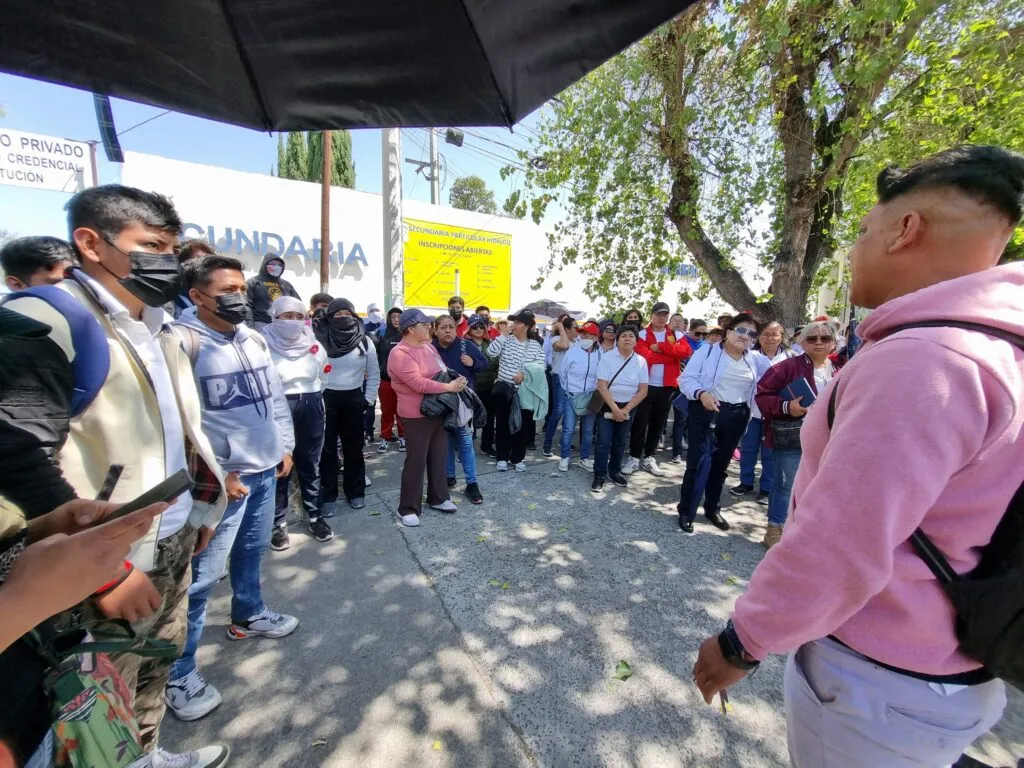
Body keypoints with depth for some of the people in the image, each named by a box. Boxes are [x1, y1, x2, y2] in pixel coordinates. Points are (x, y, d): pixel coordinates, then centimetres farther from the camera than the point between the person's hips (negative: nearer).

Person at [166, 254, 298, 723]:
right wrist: (214, 475, -16)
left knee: (252, 549, 22)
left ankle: (248, 615, 44)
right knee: (202, 575, 1)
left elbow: (276, 395, 15)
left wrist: (285, 447, 14)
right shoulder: (182, 342, -15)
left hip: (265, 468, 7)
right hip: (221, 477, -7)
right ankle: (179, 672, 19)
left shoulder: (254, 339, 8)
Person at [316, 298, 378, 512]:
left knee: (354, 447, 11)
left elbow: (374, 374, 8)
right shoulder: (319, 339, -5)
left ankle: (356, 491, 25)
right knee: (327, 448, 6)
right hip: (325, 398, -2)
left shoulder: (364, 341, 1)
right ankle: (328, 496, 18)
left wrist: (369, 399, 3)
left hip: (353, 399, 2)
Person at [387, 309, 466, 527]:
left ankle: (437, 498, 33)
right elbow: (419, 383, -27)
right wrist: (448, 387, -22)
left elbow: (442, 371, 20)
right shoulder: (400, 354, -18)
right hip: (417, 415, -8)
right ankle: (408, 508, 15)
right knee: (416, 461, 0)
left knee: (439, 457, 17)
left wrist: (457, 379, 1)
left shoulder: (428, 346, 9)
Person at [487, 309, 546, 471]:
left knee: (523, 424, 7)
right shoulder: (505, 340, 0)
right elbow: (491, 353, -14)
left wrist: (525, 374, -17)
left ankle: (518, 458, 22)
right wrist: (503, 335, -14)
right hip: (504, 388, 0)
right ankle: (502, 457, 19)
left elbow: (540, 366, -3)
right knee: (503, 423, 6)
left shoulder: (535, 345, 2)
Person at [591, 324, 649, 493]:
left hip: (628, 407, 3)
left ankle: (615, 471, 29)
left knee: (620, 442, 13)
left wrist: (625, 409, -11)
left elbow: (643, 390, -4)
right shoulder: (607, 358, -10)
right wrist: (615, 408, -18)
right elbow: (602, 386, -14)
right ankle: (599, 476, 6)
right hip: (607, 405, -3)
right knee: (604, 442, -5)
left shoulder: (641, 362, -3)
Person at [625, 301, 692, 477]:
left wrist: (660, 347, -15)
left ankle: (648, 458, 23)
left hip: (667, 387, 4)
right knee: (640, 423, 0)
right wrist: (672, 355, -11)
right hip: (646, 385, -3)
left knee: (658, 424, 11)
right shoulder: (642, 334, -1)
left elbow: (686, 351, -12)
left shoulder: (676, 335, 8)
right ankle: (634, 457, 12)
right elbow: (645, 357, -18)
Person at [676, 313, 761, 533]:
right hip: (704, 413, -4)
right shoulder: (707, 351, -5)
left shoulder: (755, 361, 8)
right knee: (697, 463, -6)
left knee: (720, 465, 16)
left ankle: (712, 508, 33)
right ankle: (686, 511, 9)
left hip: (735, 418, 5)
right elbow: (686, 378, -10)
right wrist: (701, 393, -26)